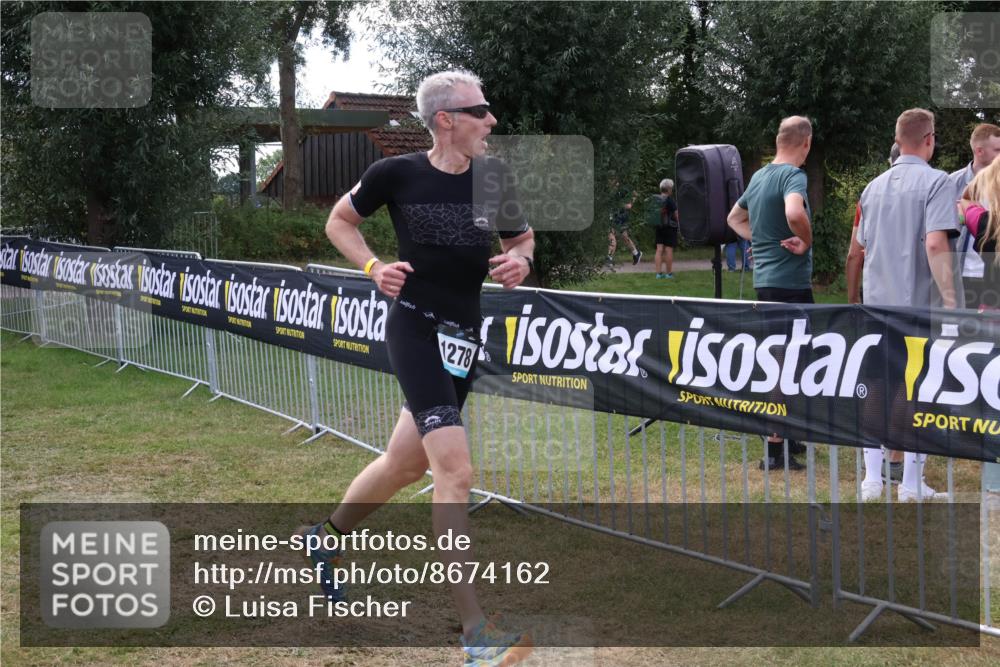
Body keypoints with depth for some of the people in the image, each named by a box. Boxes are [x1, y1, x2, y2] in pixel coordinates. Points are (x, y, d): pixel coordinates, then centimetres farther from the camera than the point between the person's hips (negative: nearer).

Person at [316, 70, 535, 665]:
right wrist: (373, 267, -9)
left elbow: (522, 239, 15)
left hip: (466, 334, 6)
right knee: (456, 470, -17)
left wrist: (520, 263, -8)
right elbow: (339, 221, 8)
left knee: (406, 462, 19)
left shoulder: (494, 176, 0)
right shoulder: (397, 173, -9)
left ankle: (328, 536, 47)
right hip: (415, 327, -5)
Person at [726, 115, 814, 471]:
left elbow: (735, 218, 26)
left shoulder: (759, 176, 12)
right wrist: (806, 242, -18)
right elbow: (794, 213, -35)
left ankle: (783, 435, 28)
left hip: (765, 277, 9)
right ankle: (774, 449, -2)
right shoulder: (793, 176, -14)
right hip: (790, 280, -9)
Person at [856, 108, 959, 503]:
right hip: (918, 302, -6)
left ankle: (872, 478, 12)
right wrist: (950, 299, -19)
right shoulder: (935, 182, -10)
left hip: (877, 302, 6)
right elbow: (935, 244, -20)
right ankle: (912, 484, 7)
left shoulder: (875, 186, 11)